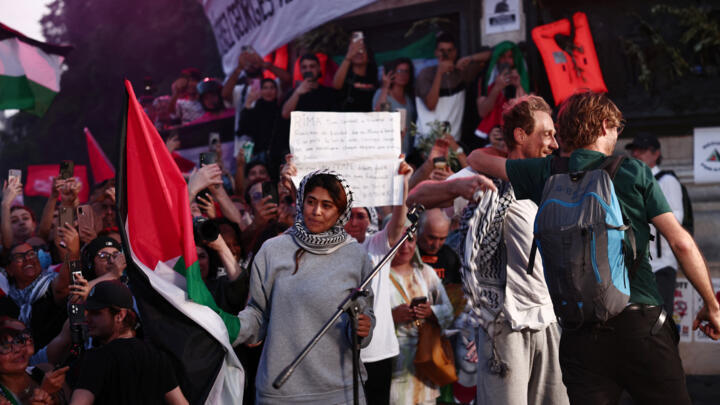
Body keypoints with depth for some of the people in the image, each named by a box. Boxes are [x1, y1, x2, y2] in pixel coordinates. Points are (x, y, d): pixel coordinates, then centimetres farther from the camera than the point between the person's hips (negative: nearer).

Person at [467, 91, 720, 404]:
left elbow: (477, 159, 21)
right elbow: (681, 242, 0)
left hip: (580, 334, 2)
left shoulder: (547, 174, 9)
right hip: (640, 321, -2)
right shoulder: (633, 172, 3)